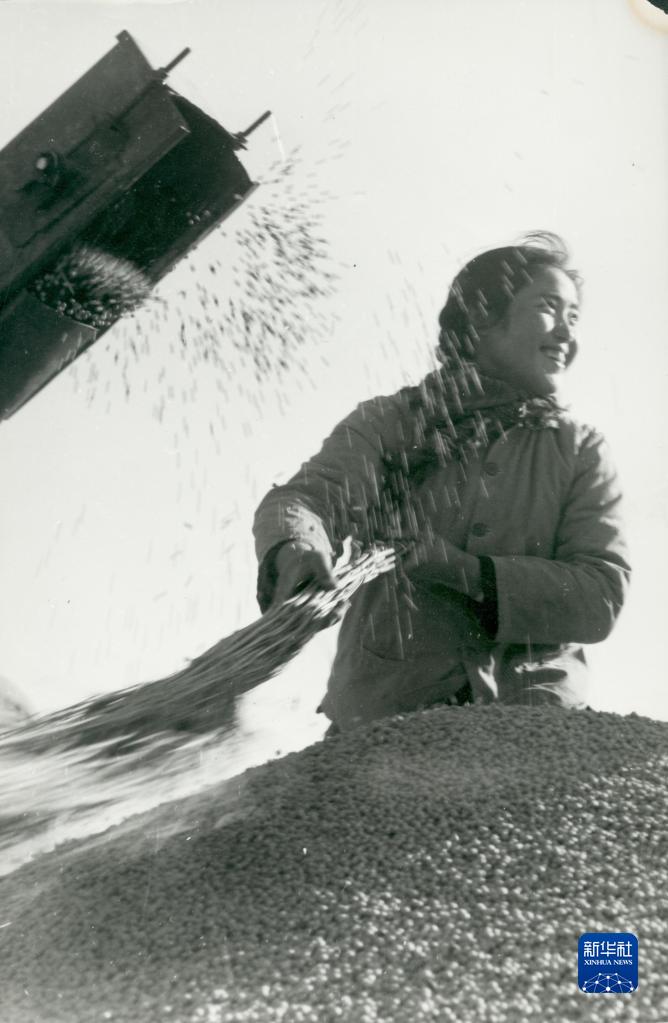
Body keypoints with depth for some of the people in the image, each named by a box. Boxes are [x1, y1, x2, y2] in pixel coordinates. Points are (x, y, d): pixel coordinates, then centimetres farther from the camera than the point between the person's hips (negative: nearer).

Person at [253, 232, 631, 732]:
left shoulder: (582, 451, 10)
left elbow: (602, 595, -3)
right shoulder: (387, 422, 6)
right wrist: (298, 548, -34)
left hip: (533, 710, 2)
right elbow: (299, 498, -10)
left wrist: (465, 570, -17)